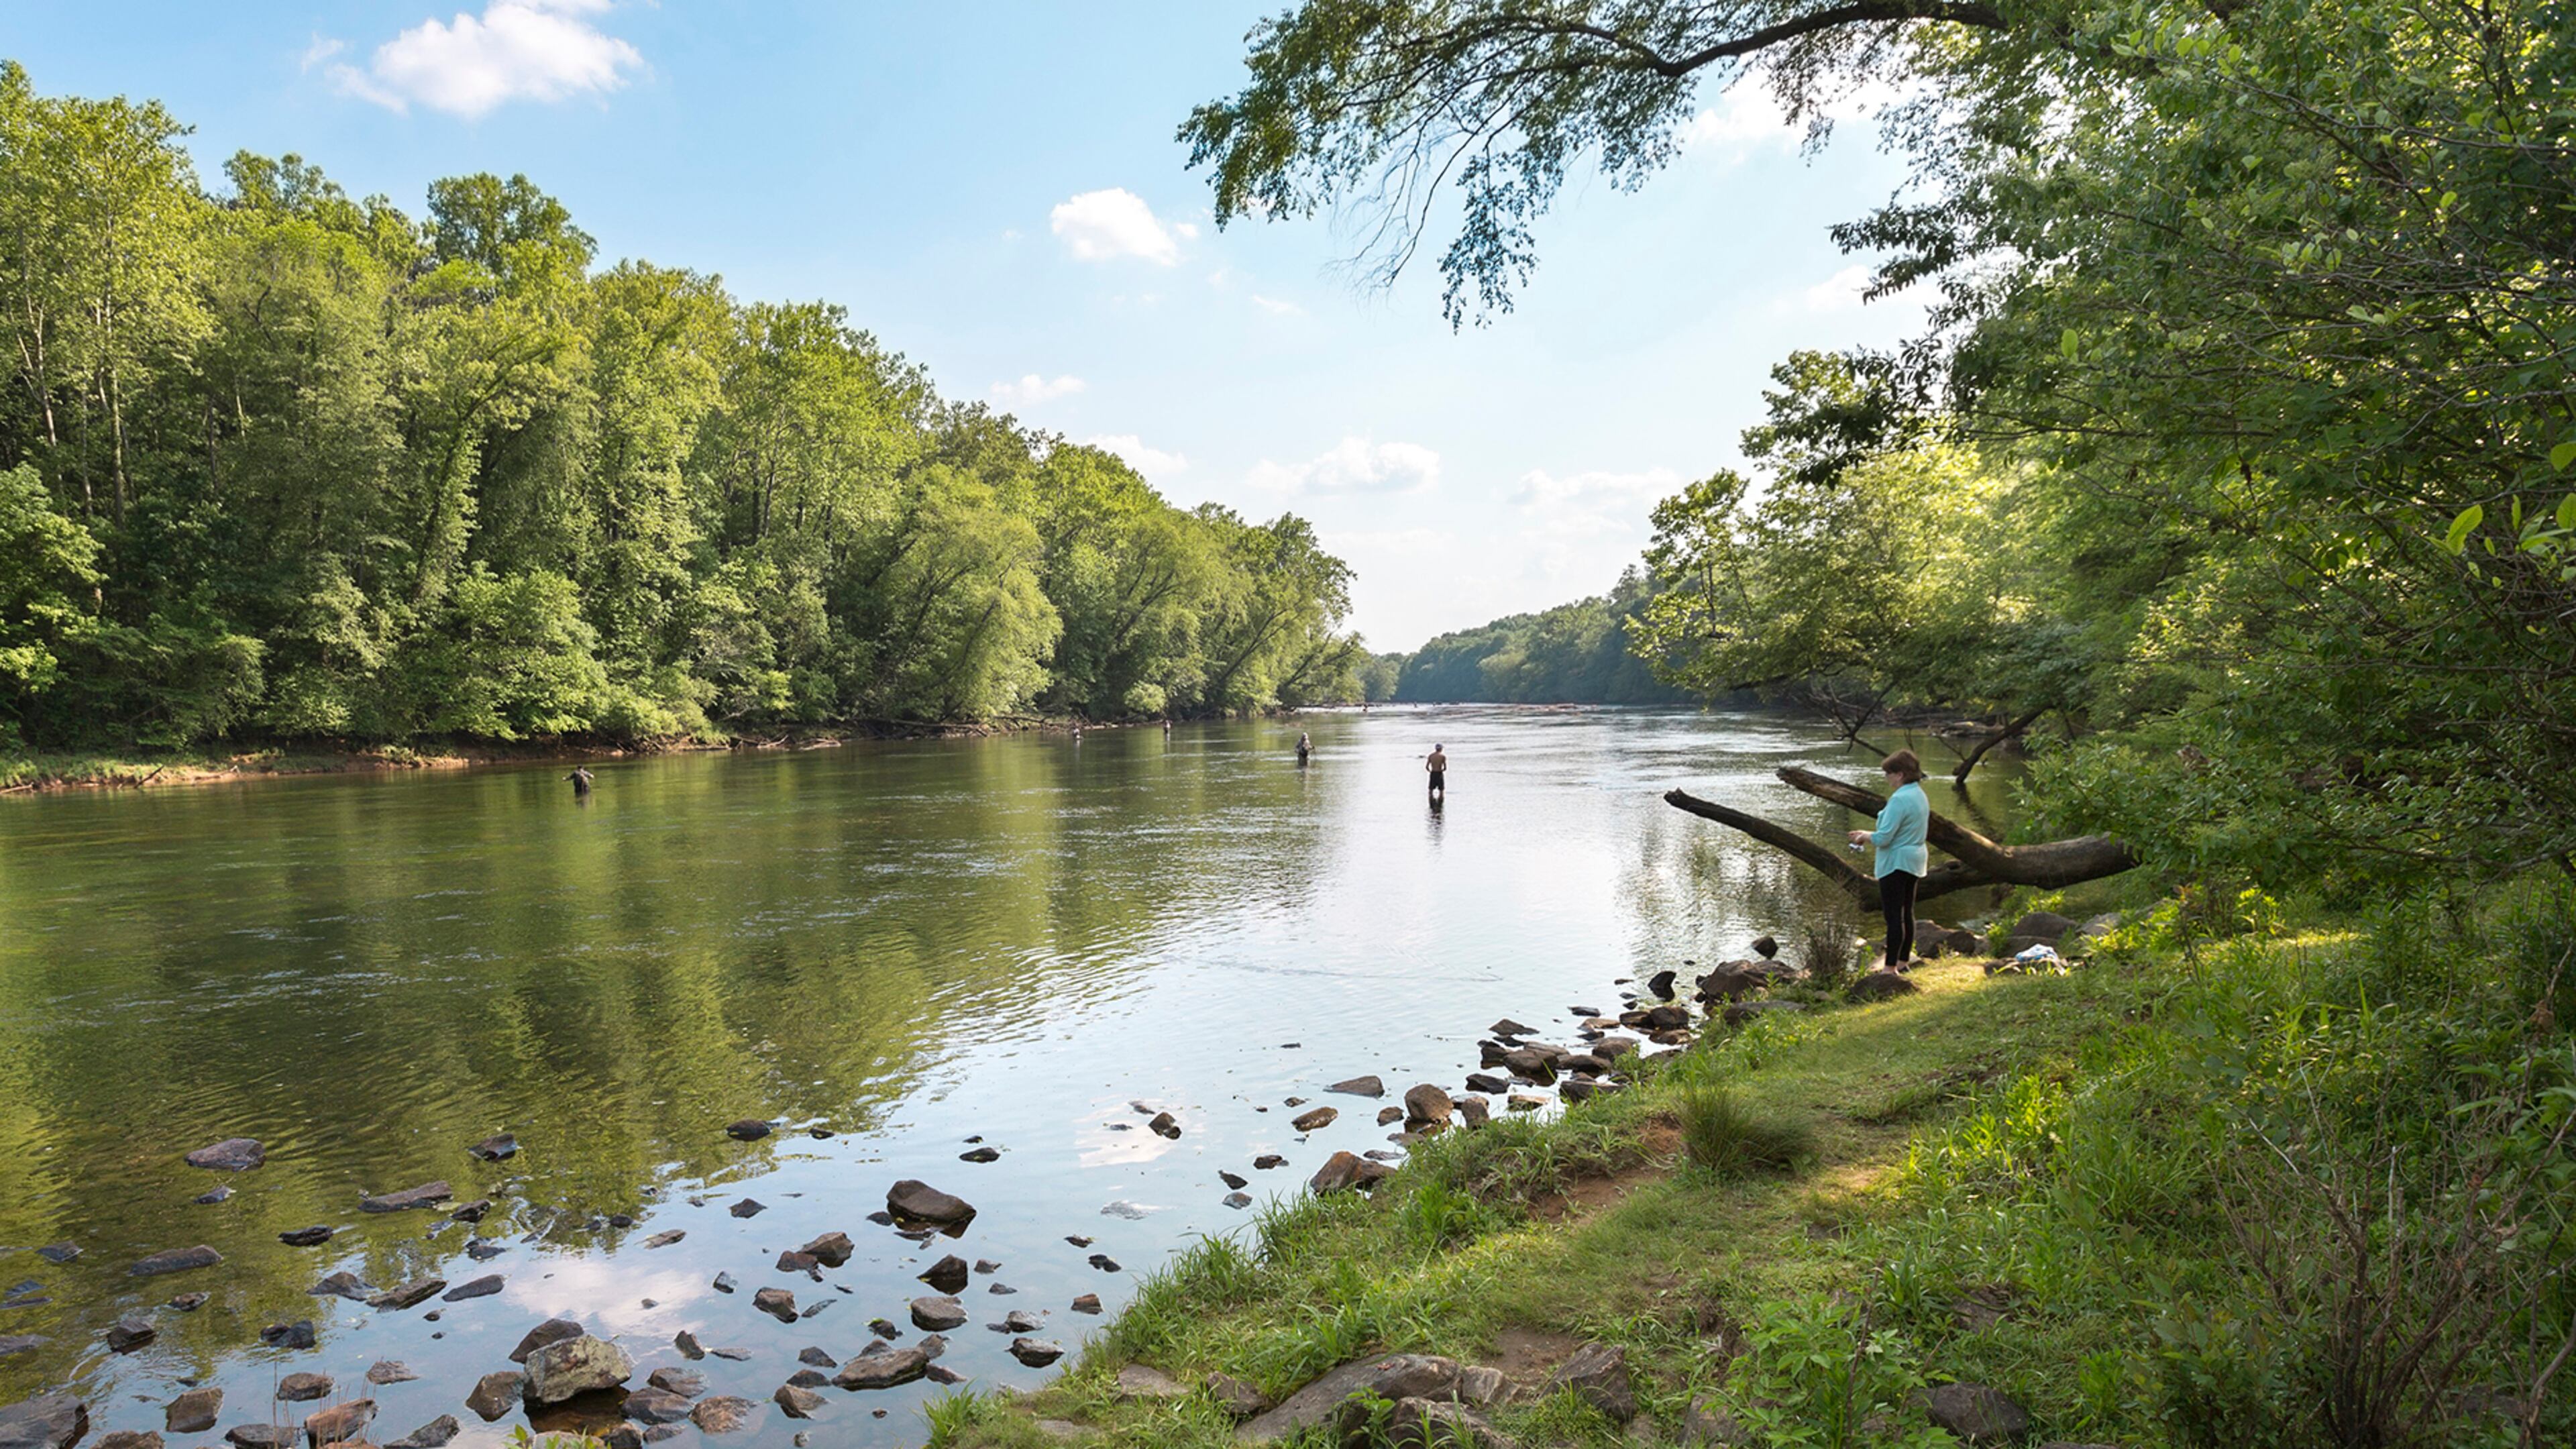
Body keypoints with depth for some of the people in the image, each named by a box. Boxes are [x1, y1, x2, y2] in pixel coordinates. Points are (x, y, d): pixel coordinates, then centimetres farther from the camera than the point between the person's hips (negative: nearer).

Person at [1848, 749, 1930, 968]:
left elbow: (1883, 838, -22)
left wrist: (1865, 837, -2)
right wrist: (1868, 835, 15)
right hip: (1915, 861, 10)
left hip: (1896, 863, -10)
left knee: (1894, 916, -7)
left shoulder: (1899, 799, -21)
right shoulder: (1921, 796, 10)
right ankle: (1904, 961, 25)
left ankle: (1890, 967, -6)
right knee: (1906, 913, 16)